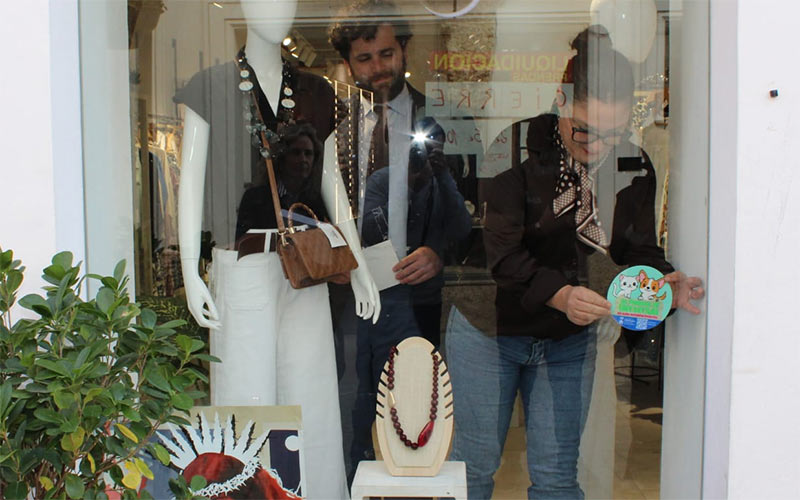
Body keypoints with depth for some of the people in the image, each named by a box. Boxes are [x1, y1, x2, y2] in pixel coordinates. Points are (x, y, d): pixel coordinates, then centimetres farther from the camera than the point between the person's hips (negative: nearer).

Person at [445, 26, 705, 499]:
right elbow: (500, 252, -25)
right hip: (490, 330, -3)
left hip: (571, 340, 4)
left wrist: (665, 279, -23)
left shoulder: (634, 166, -5)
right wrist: (558, 294, -40)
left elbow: (636, 247, -1)